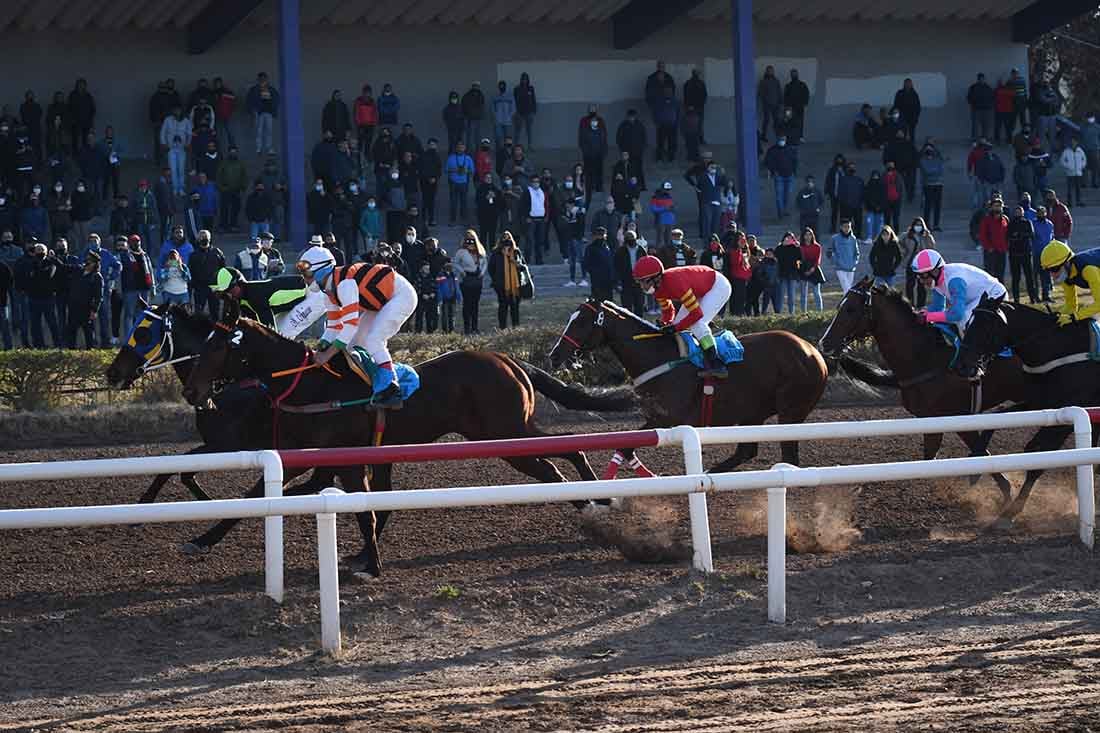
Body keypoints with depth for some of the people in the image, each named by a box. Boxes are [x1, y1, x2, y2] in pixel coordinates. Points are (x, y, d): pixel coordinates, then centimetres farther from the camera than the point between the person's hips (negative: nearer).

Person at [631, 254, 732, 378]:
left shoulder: (675, 283, -39)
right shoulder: (657, 285, -10)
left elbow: (696, 314, -35)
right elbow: (668, 310, 7)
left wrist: (675, 328, -28)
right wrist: (665, 324, -14)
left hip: (719, 286, -10)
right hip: (701, 289, 10)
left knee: (697, 324, -26)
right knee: (678, 322, 6)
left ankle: (716, 366, -25)